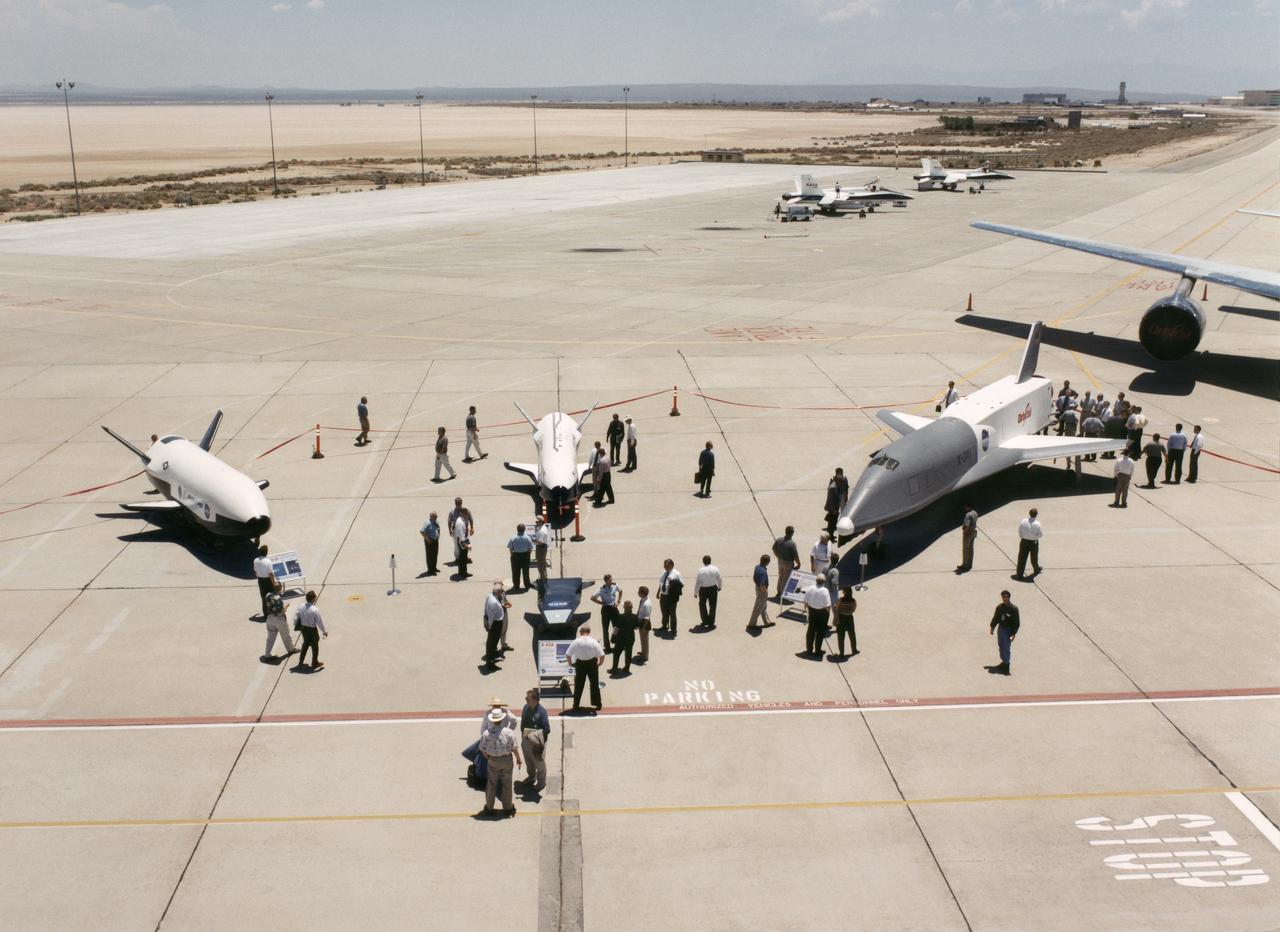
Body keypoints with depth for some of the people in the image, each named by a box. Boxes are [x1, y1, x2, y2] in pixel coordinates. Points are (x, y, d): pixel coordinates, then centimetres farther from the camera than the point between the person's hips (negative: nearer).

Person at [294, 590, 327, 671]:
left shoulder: (301, 607, -12)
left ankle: (301, 661, 35)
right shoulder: (315, 610, -29)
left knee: (306, 643, 27)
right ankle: (315, 663, 35)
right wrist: (324, 631, -6)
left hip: (303, 628, 6)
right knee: (315, 646, 17)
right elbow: (320, 621, -20)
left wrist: (296, 625, 17)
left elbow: (296, 616, -1)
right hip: (312, 630, -6)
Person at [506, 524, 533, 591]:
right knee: (525, 570, 15)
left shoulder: (513, 537, -12)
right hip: (525, 555, 1)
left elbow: (510, 548, -7)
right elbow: (530, 548, -5)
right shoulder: (527, 537, -10)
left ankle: (516, 585, 14)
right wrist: (528, 554, 11)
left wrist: (512, 555, 7)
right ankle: (527, 584, 25)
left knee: (516, 571, 8)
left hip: (516, 555, -1)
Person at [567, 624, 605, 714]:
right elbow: (602, 655, -16)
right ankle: (597, 704, 20)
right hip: (592, 663, -1)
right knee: (594, 684, 14)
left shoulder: (576, 641, -13)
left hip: (580, 664, 1)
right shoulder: (593, 641, -16)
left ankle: (576, 705, 18)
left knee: (578, 685, 14)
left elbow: (567, 654, -12)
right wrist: (600, 663, 1)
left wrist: (570, 663, 3)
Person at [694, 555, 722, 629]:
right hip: (713, 588, 2)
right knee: (712, 605, 15)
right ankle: (711, 623, 19)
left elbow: (697, 582, -12)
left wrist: (695, 592, 0)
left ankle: (705, 622, 19)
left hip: (703, 589, -2)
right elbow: (719, 579, 1)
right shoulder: (715, 569, -10)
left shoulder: (701, 571, -16)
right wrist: (719, 587, 21)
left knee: (702, 605, 18)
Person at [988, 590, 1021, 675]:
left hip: (1008, 630, -6)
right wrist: (992, 627, 11)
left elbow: (1017, 622, -12)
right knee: (1001, 646, 15)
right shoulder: (999, 607, 3)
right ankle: (1003, 661, 29)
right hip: (1001, 629, 6)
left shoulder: (1013, 608, -13)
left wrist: (1014, 633, -16)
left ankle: (1006, 663, 3)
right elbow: (995, 618, 15)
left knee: (1006, 648, -6)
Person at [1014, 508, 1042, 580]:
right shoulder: (1037, 524, -19)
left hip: (1024, 542, 1)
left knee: (1022, 558, 5)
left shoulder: (1023, 521, -12)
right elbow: (1041, 534, -9)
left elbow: (1020, 531, 0)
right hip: (1034, 543, -1)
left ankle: (1019, 574, 5)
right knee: (1034, 557, 22)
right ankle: (1036, 569, 46)